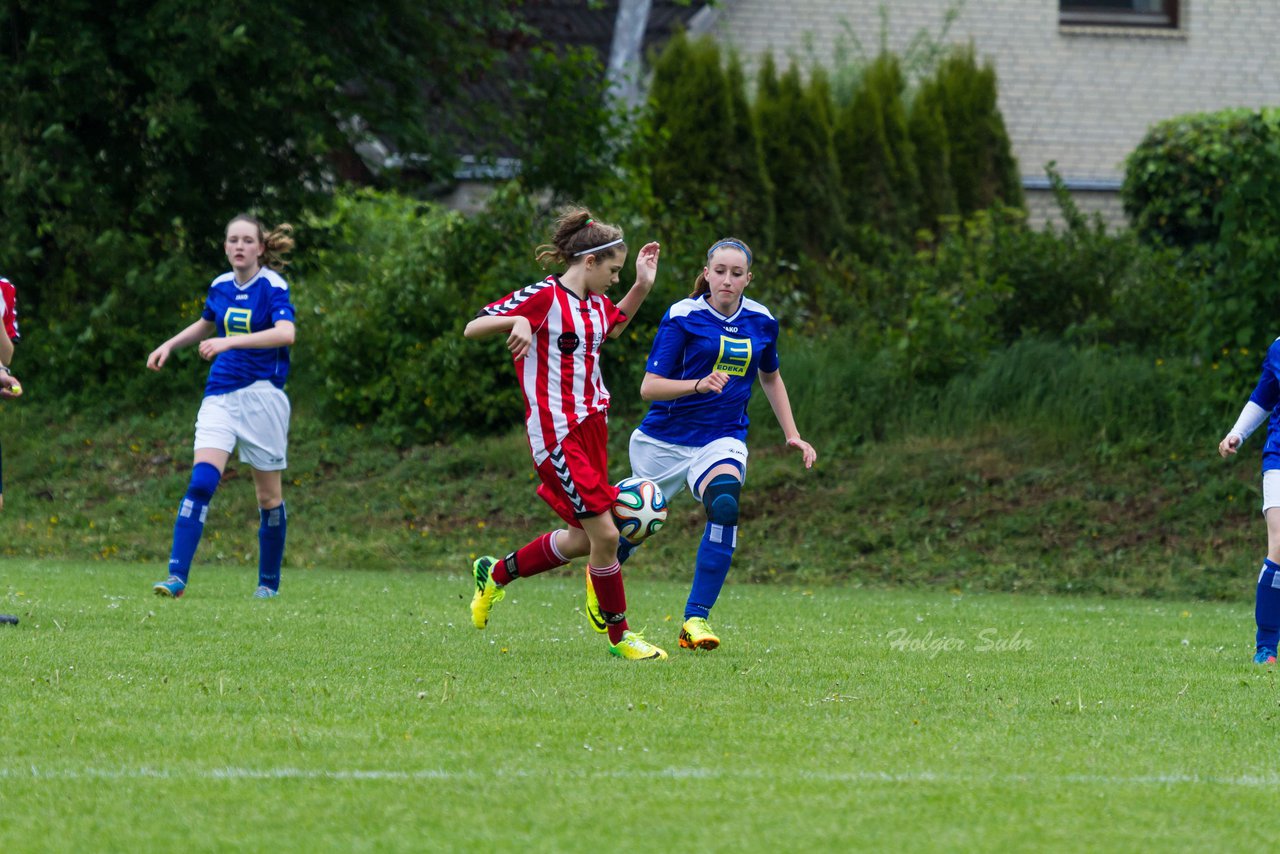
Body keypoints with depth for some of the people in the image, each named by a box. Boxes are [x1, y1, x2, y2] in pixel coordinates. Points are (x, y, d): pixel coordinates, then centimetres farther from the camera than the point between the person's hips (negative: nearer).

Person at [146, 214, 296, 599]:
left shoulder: (273, 286, -9)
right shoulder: (220, 287, 8)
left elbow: (286, 333, -28)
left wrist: (230, 341, -34)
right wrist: (169, 345, 21)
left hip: (262, 395, -4)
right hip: (220, 395, 4)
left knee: (268, 495, 6)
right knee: (201, 481, -14)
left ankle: (269, 582, 21)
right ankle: (177, 577, -21)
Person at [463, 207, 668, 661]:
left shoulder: (595, 304, 11)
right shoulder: (544, 296, -12)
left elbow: (614, 327, 37)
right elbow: (472, 328, -14)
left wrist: (642, 286, 22)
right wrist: (516, 320, -32)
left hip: (591, 427, 9)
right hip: (556, 433, -9)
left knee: (582, 540, 13)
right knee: (605, 533, -10)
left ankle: (495, 573, 34)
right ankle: (619, 636, 4)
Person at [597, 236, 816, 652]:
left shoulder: (761, 322, 4)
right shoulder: (682, 317, -10)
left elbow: (770, 377, 23)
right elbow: (649, 386, -14)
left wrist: (792, 435, 18)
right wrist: (699, 385, -30)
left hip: (723, 439, 2)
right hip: (664, 440, -2)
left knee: (724, 504, -28)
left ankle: (695, 619, -27)